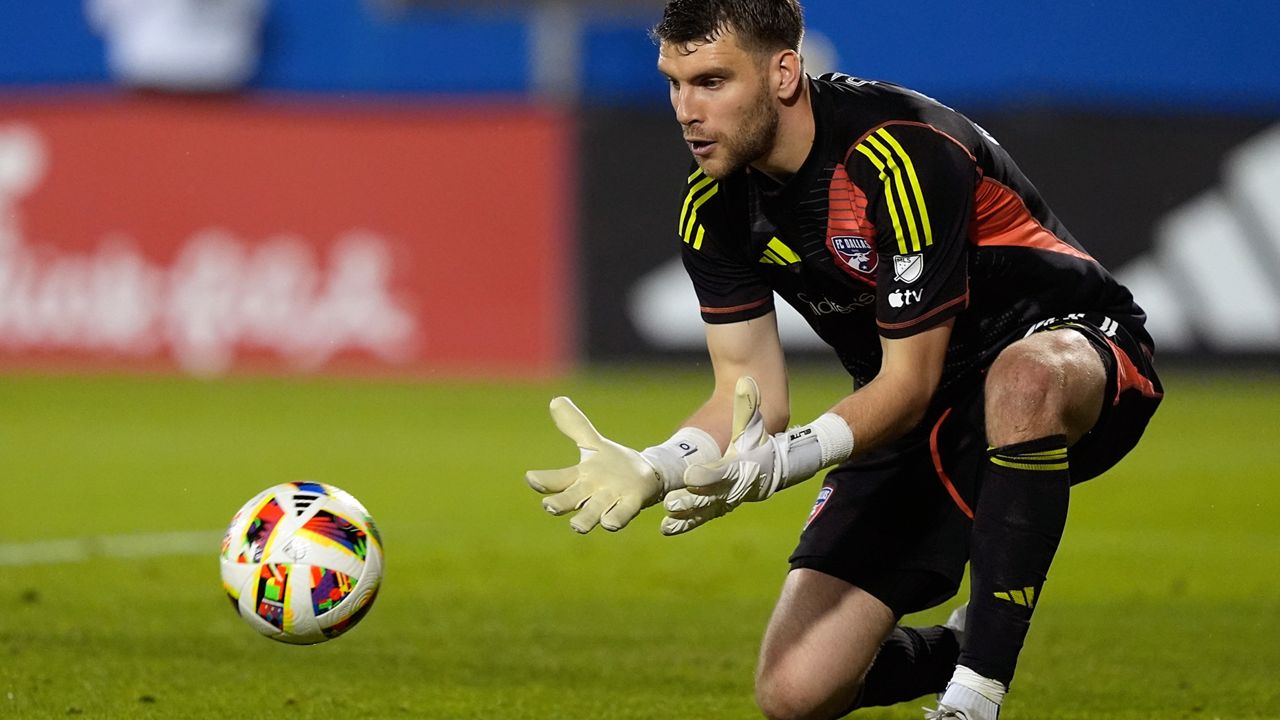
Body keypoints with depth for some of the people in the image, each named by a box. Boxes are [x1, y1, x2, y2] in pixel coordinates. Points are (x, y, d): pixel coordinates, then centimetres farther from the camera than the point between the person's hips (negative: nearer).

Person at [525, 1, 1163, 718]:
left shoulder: (904, 153, -28)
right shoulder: (715, 207, -7)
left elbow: (910, 381, -26)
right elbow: (752, 393, -5)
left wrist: (779, 461, -40)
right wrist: (650, 469, -24)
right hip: (919, 424, 6)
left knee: (1025, 381, -45)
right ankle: (953, 652, 24)